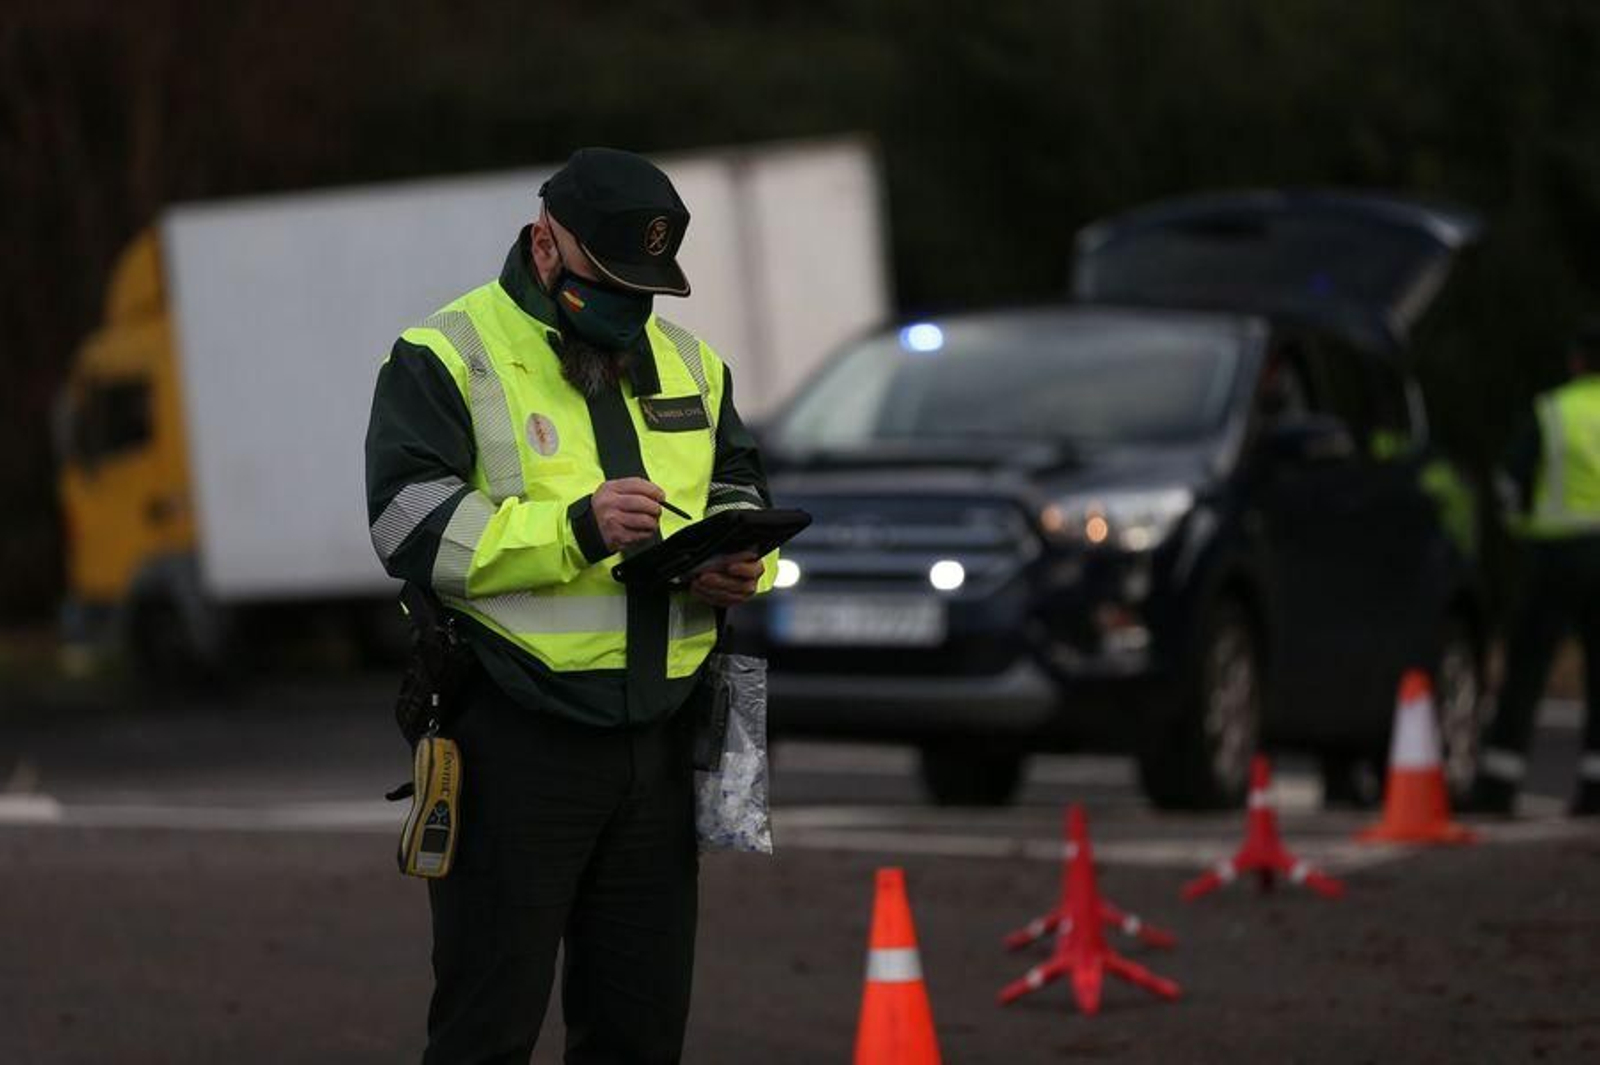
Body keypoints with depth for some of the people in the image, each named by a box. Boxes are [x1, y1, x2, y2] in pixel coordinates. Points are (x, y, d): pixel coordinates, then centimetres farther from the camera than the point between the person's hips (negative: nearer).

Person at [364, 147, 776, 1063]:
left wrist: (741, 564, 1)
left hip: (657, 739, 6)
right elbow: (411, 524, -15)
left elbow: (740, 491, 25)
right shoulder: (447, 359, -5)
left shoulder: (688, 362, 15)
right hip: (512, 739, -6)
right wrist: (576, 529, -25)